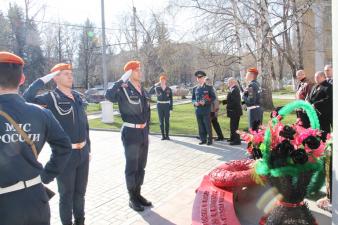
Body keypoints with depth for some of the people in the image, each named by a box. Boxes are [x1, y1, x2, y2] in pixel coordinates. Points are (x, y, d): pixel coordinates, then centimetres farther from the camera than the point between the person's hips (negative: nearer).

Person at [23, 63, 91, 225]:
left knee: (80, 192, 20)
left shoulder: (78, 97, 8)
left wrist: (88, 148, 14)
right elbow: (27, 98, -28)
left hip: (83, 153, 6)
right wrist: (44, 79, -20)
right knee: (66, 194, 10)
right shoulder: (51, 98, -9)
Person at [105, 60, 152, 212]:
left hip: (143, 132, 7)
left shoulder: (143, 91, 9)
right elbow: (109, 96, -34)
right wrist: (121, 80, -31)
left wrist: (146, 129, 14)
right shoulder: (124, 90, -12)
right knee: (132, 167, 5)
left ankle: (138, 194, 31)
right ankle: (132, 198, 20)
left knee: (141, 166, 16)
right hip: (131, 132, -7)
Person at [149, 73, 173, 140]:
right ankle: (163, 135, 12)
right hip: (159, 106, 1)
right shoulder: (157, 88, 2)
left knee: (167, 121, 3)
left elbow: (171, 99, 3)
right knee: (161, 121, 4)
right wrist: (154, 85, -19)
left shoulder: (169, 89, 1)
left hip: (167, 106, -1)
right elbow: (149, 93, -11)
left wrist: (171, 108, -3)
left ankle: (167, 135, 12)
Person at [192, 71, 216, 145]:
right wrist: (194, 102, -4)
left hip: (206, 110, -3)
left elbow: (213, 97, -1)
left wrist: (205, 102, -14)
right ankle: (203, 139, 16)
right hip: (198, 110, 4)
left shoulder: (209, 87, 2)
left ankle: (210, 140, 9)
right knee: (201, 126, 7)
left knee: (208, 125, -2)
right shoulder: (195, 88, 13)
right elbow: (193, 98, 18)